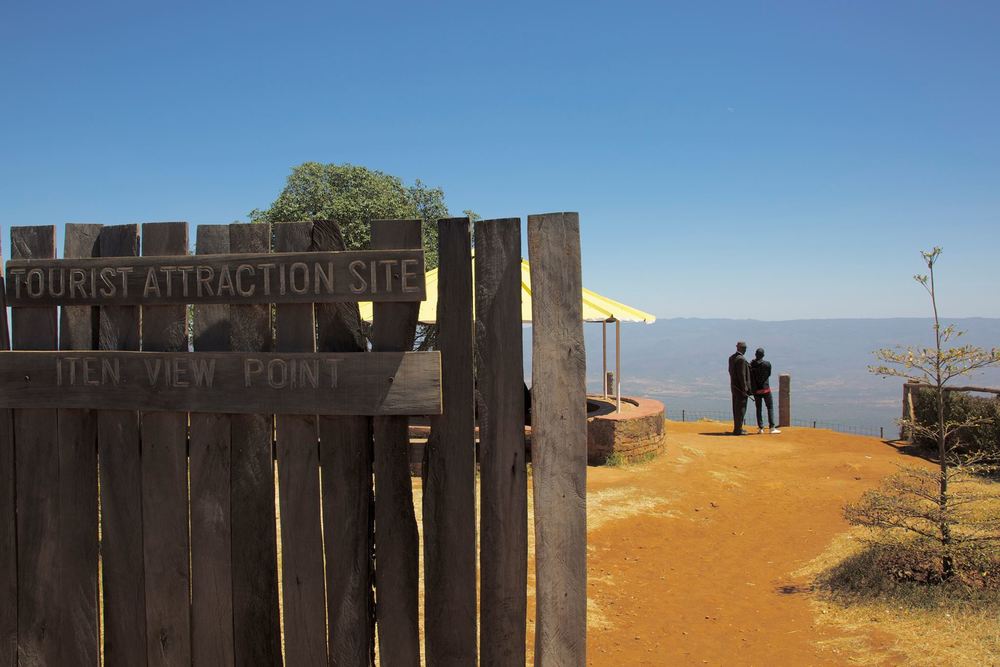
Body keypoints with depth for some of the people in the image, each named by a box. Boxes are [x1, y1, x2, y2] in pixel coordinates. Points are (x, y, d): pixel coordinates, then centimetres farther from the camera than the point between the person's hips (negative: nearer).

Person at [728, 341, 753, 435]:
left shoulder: (731, 358, 9)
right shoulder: (741, 359, -18)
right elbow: (742, 375, -21)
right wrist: (745, 388, -18)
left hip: (734, 386, 9)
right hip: (740, 387, -9)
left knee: (736, 408, 14)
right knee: (741, 408, -4)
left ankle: (737, 428, 21)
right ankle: (738, 429, -2)